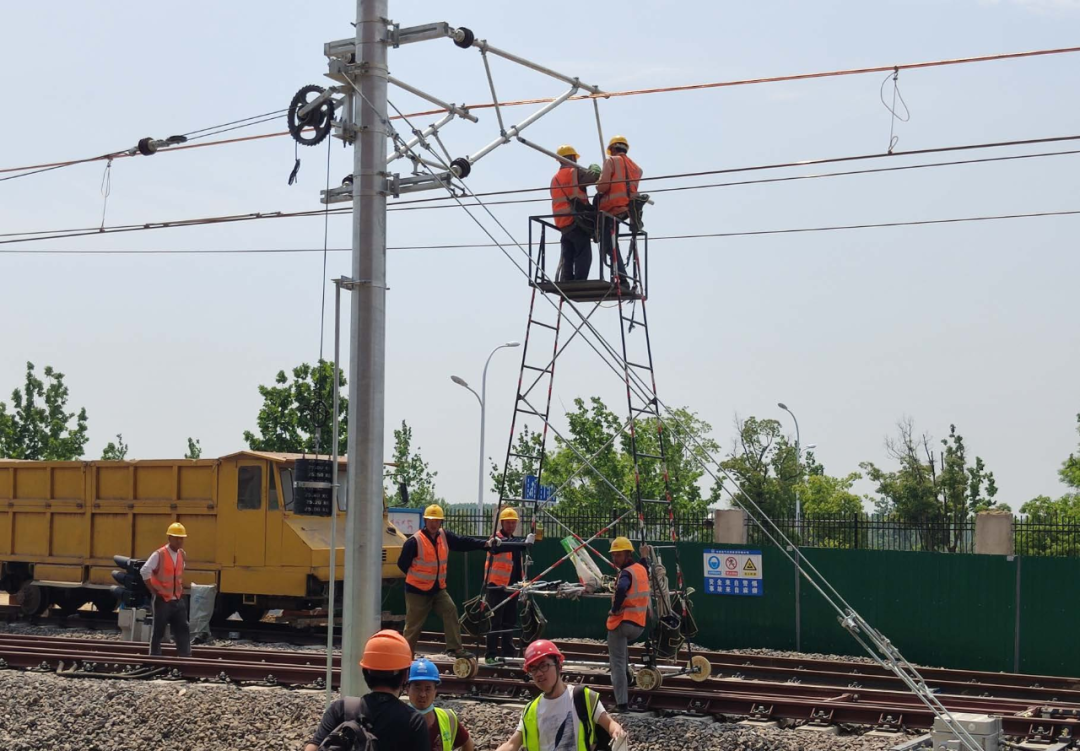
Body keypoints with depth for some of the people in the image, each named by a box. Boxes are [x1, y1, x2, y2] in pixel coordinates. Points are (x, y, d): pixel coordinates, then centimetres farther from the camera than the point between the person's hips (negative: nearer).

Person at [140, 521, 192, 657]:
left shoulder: (182, 555, 7)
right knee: (158, 632, 2)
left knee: (183, 630, 1)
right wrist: (153, 590, -15)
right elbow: (144, 571, -20)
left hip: (178, 601, 6)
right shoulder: (159, 555, -14)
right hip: (162, 601, -6)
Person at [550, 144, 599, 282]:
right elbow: (595, 177, -13)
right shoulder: (574, 172, -4)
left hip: (562, 224, 7)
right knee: (583, 256, -7)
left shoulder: (555, 178, 20)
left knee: (567, 258, 9)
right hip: (576, 221, -7)